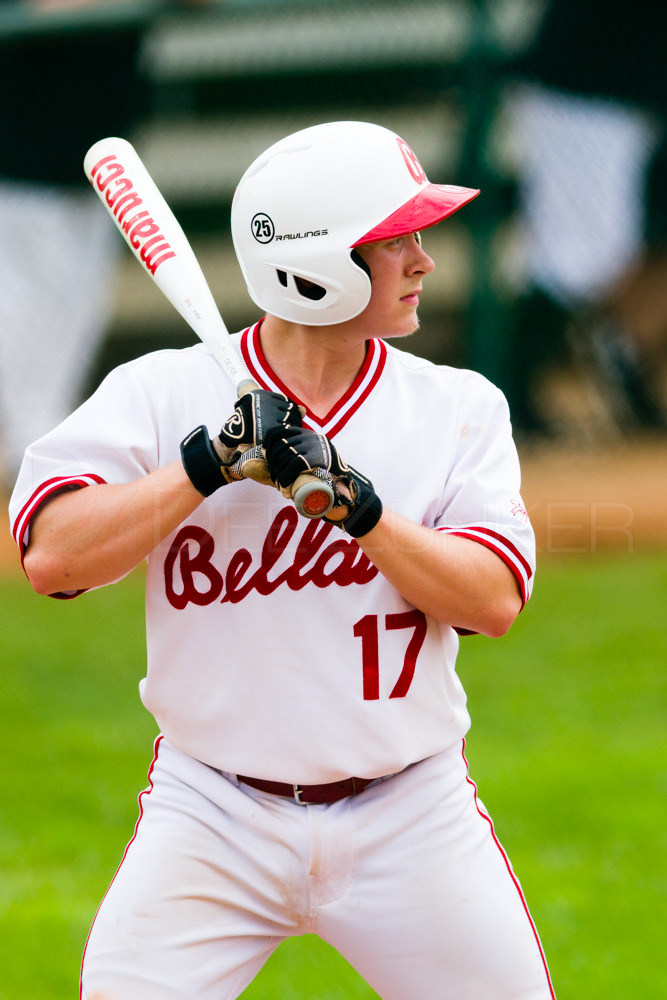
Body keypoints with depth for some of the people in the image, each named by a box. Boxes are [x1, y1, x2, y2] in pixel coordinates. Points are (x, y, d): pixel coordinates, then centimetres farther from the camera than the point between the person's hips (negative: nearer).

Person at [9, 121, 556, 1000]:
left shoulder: (460, 409, 1)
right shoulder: (163, 393, -4)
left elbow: (494, 599, -10)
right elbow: (52, 555, -15)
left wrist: (354, 501, -21)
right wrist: (211, 464, -21)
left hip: (410, 820, 2)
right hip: (213, 818, -2)